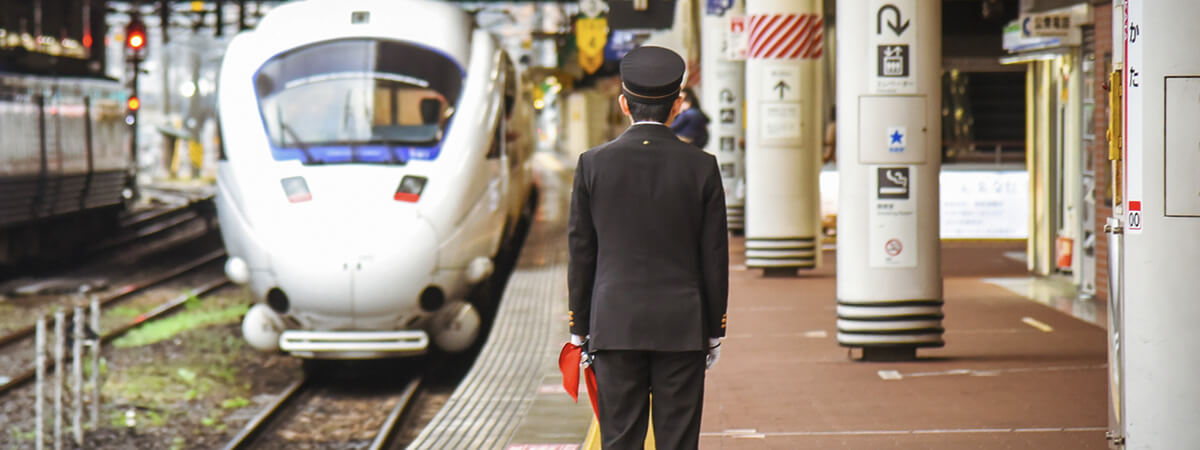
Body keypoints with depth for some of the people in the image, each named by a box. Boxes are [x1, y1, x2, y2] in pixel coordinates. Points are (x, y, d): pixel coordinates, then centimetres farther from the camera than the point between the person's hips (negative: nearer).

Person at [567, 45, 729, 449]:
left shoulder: (593, 164, -2)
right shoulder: (702, 167, -3)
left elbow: (580, 253, 2)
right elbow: (714, 257, 1)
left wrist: (580, 329, 10)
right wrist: (715, 332, 10)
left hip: (614, 326, 0)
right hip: (683, 329, 0)